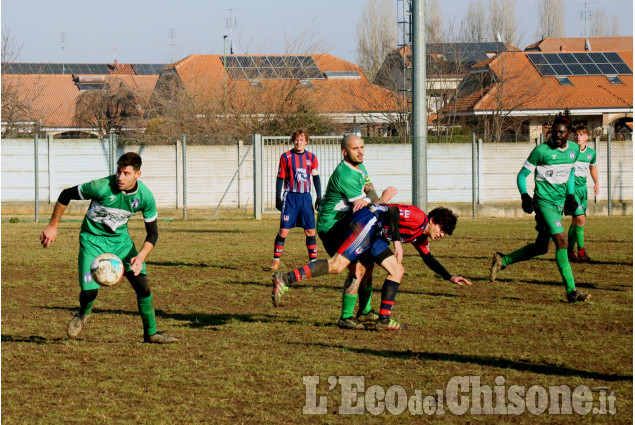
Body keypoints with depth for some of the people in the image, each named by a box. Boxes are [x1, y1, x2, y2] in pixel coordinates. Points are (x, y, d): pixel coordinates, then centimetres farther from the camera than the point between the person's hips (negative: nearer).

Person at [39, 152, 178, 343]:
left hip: (120, 238, 3)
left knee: (142, 284, -8)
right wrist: (52, 226, -8)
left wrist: (141, 257, -22)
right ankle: (82, 315, 23)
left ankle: (151, 333, 12)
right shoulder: (102, 187, -28)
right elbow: (66, 195, -13)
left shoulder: (145, 196, -16)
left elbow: (153, 233, -5)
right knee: (89, 291, -15)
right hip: (93, 239, -3)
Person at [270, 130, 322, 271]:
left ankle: (313, 261, 6)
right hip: (290, 198, -2)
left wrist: (319, 197, 9)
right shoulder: (286, 157, -1)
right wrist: (278, 198, -2)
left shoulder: (311, 158, 6)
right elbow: (280, 178, 2)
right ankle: (276, 260, 5)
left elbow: (316, 178, 14)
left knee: (311, 231, 0)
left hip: (306, 197, 3)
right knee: (284, 230, -6)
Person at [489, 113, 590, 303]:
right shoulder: (541, 151, -13)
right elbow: (522, 175, -5)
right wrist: (524, 195, -19)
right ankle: (571, 291, -18)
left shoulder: (574, 150, 5)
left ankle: (503, 260, 31)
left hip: (559, 202, 7)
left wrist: (570, 194, 15)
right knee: (561, 241, -18)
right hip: (544, 202, -7)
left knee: (541, 247, 12)